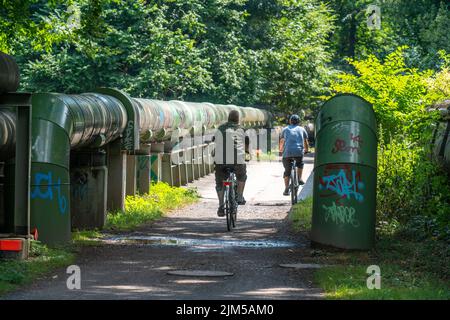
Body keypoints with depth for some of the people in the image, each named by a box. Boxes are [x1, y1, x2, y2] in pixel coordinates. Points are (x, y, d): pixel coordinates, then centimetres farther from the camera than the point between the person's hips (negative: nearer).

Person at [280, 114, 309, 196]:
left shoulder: (285, 129, 19)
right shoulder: (302, 129, 17)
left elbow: (282, 142, 29)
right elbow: (306, 142, 22)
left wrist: (282, 150, 47)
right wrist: (306, 150, 41)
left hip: (287, 152, 0)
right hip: (299, 152, 0)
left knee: (287, 171, 9)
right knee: (300, 164, 31)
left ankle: (286, 189, 1)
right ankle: (299, 179, 18)